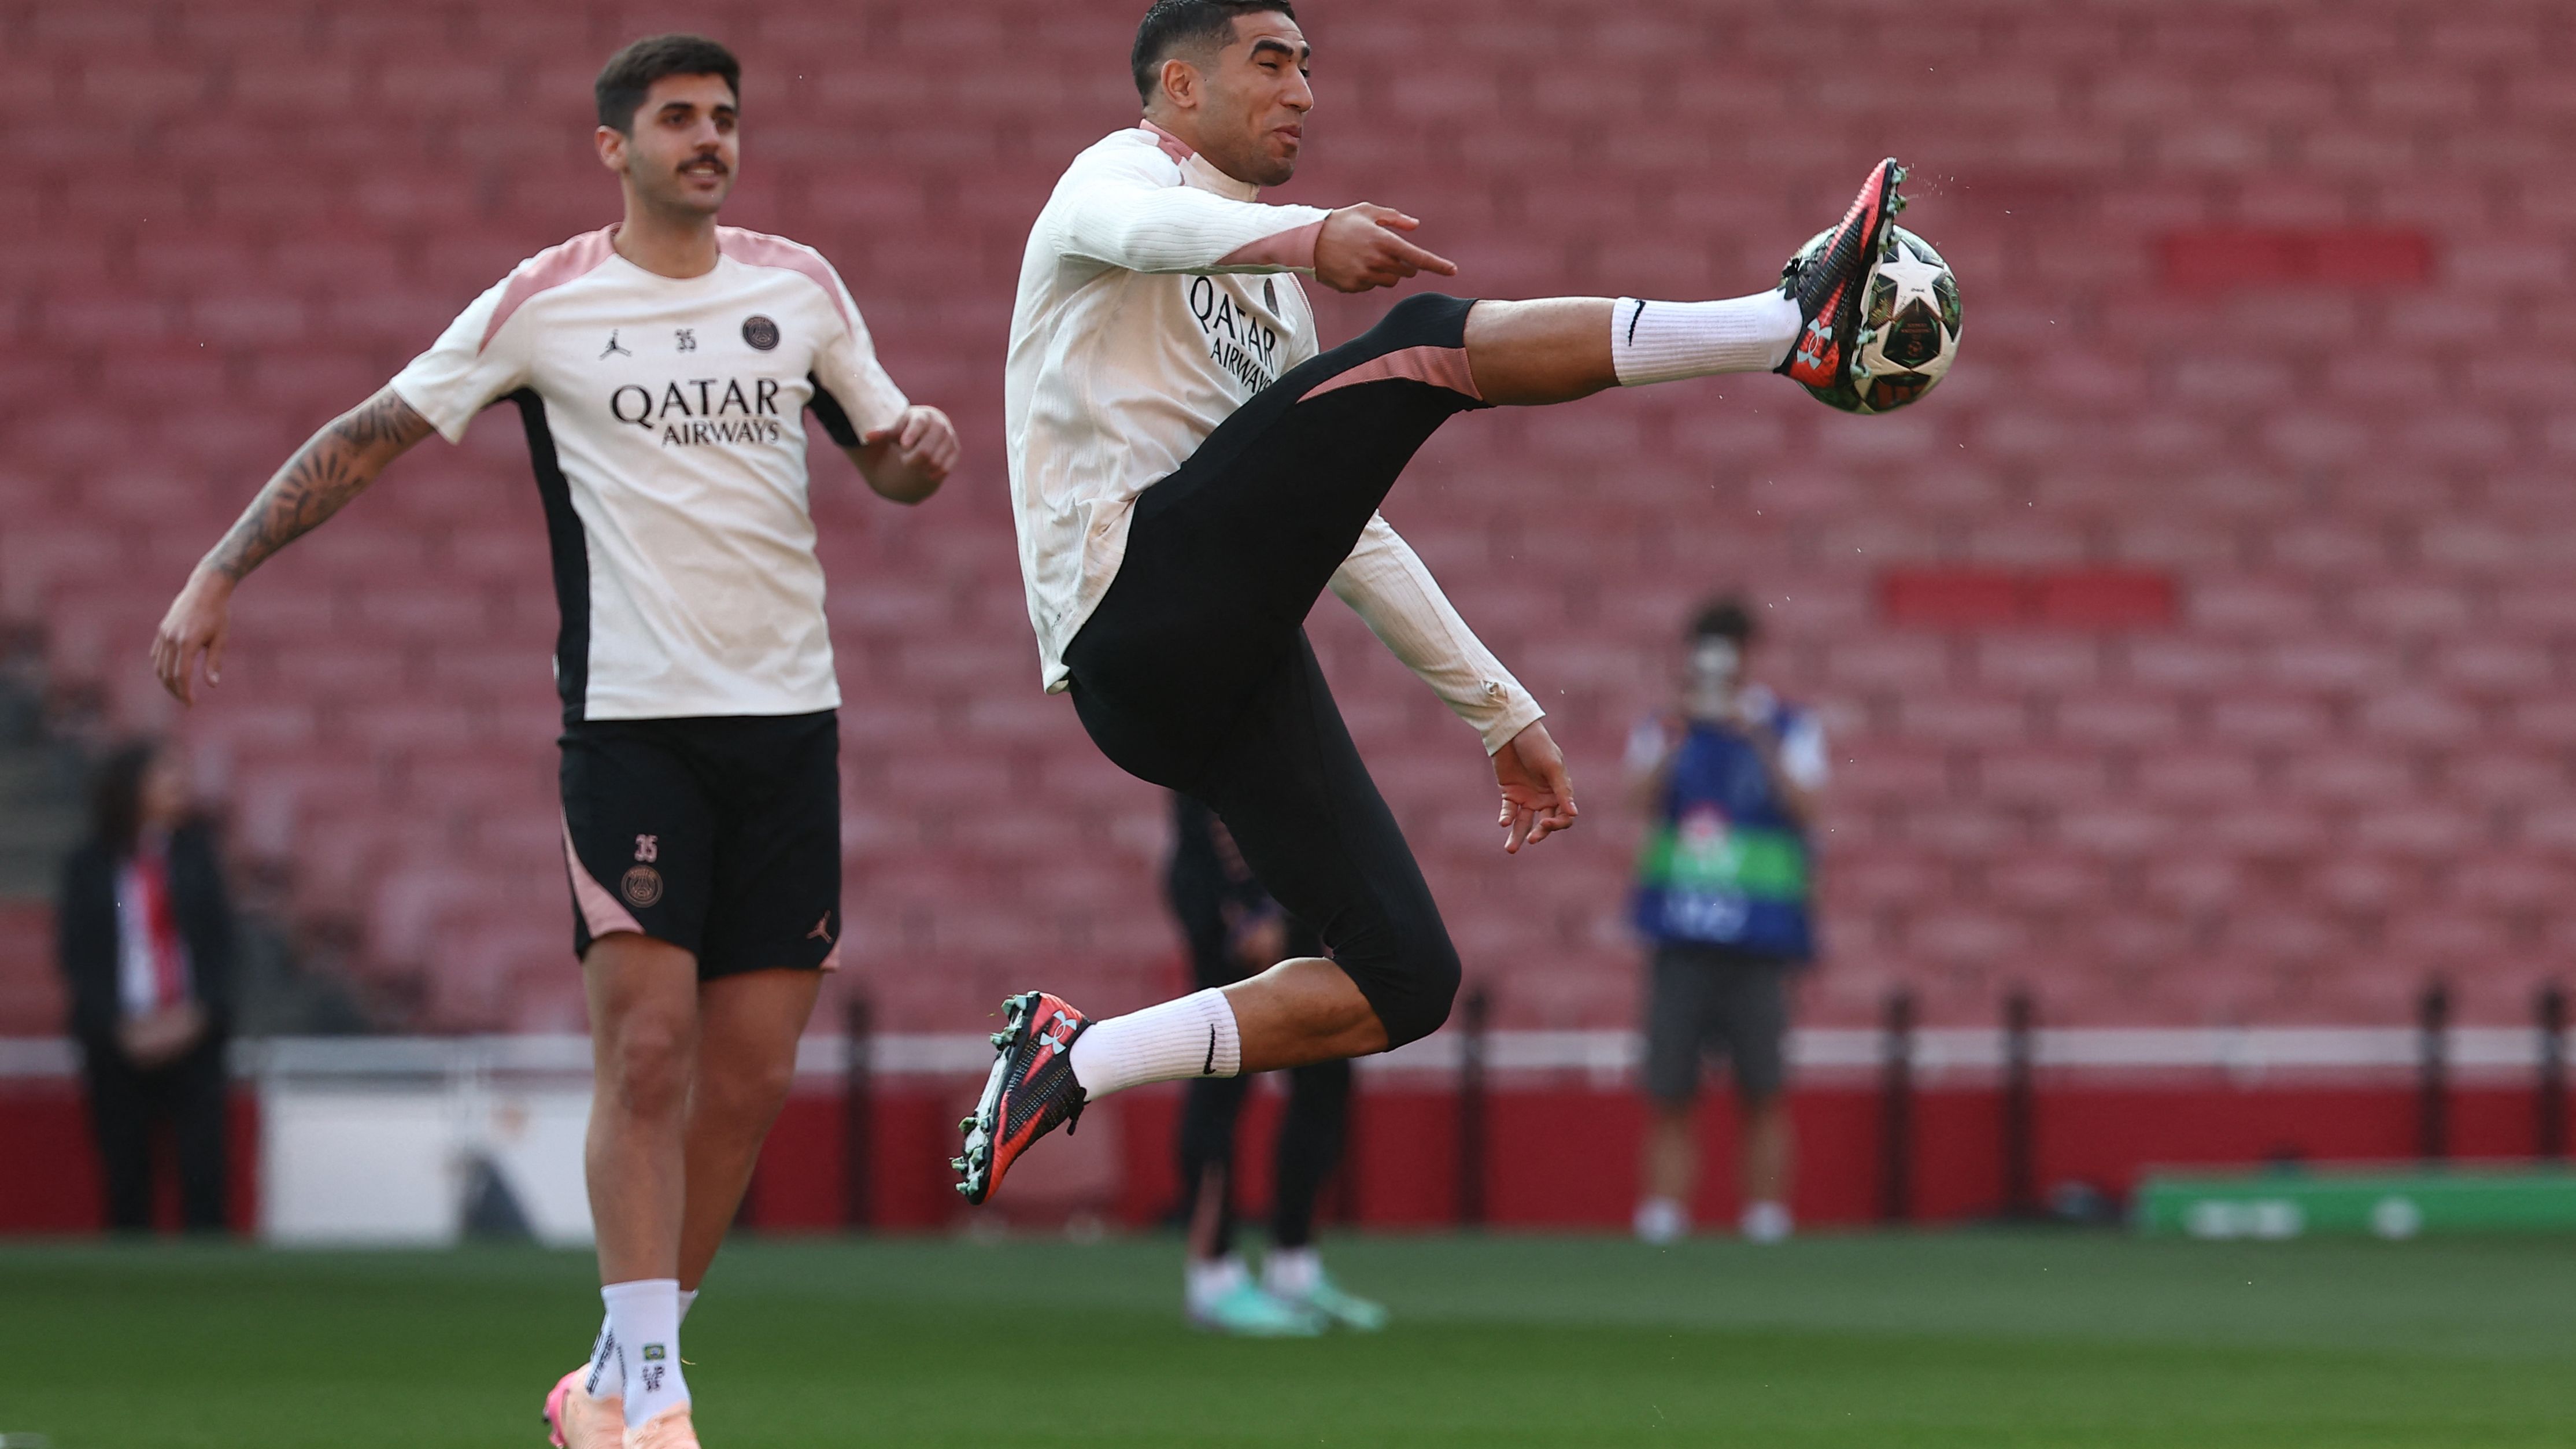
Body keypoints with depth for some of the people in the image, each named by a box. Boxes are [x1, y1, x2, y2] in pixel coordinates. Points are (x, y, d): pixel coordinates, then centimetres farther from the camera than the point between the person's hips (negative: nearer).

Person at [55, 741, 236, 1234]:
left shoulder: (195, 851, 7)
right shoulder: (90, 867, 3)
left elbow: (220, 941, 5)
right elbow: (75, 954, 1)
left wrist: (198, 1013, -8)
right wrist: (121, 1026, -9)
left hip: (194, 1035, 1)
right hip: (118, 1043, -1)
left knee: (203, 1173, -8)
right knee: (125, 1179, -1)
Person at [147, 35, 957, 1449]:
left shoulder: (799, 286, 10)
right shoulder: (544, 302, -1)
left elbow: (886, 458, 22)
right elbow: (370, 436, 2)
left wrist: (922, 448, -2)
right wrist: (217, 575, -3)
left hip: (788, 713, 4)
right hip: (629, 714, -4)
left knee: (749, 1076, 1)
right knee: (648, 1049, -14)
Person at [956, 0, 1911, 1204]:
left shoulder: (1266, 288, 32)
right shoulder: (1128, 170, 8)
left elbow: (1346, 536, 35)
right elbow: (1141, 227, -21)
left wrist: (1503, 714, 29)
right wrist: (1309, 238, -42)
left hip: (1224, 675, 8)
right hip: (1139, 596, -8)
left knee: (1405, 982, -3)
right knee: (1428, 346, -21)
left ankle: (1074, 1059, 3)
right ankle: (1797, 325, -28)